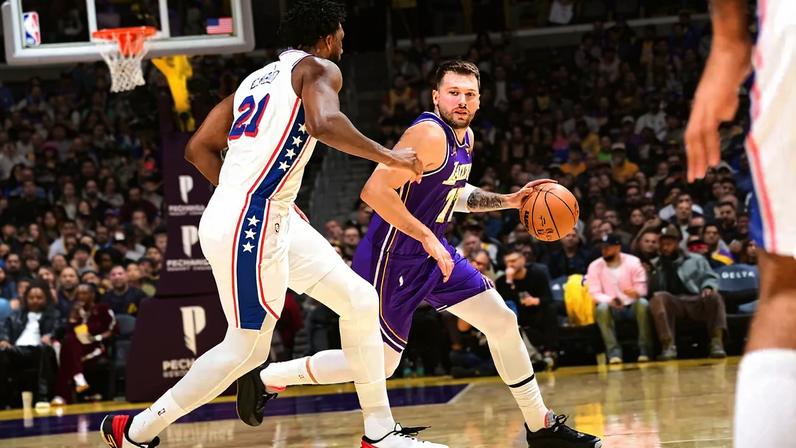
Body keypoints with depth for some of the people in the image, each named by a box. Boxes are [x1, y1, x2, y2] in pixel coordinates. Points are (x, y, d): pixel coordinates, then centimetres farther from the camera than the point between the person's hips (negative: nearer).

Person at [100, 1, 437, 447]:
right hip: (248, 227, -10)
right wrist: (389, 155, -15)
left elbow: (199, 149, 22)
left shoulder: (258, 79, 21)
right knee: (247, 349, -2)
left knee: (360, 301, 10)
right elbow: (323, 124, -26)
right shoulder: (319, 68, -3)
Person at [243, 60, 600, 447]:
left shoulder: (465, 137, 7)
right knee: (380, 363, -2)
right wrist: (427, 238, -27)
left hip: (433, 252, 9)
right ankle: (268, 377, 12)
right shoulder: (428, 135, -23)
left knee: (503, 321, 5)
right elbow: (375, 190, -30)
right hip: (392, 259, -9)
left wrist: (510, 201, 13)